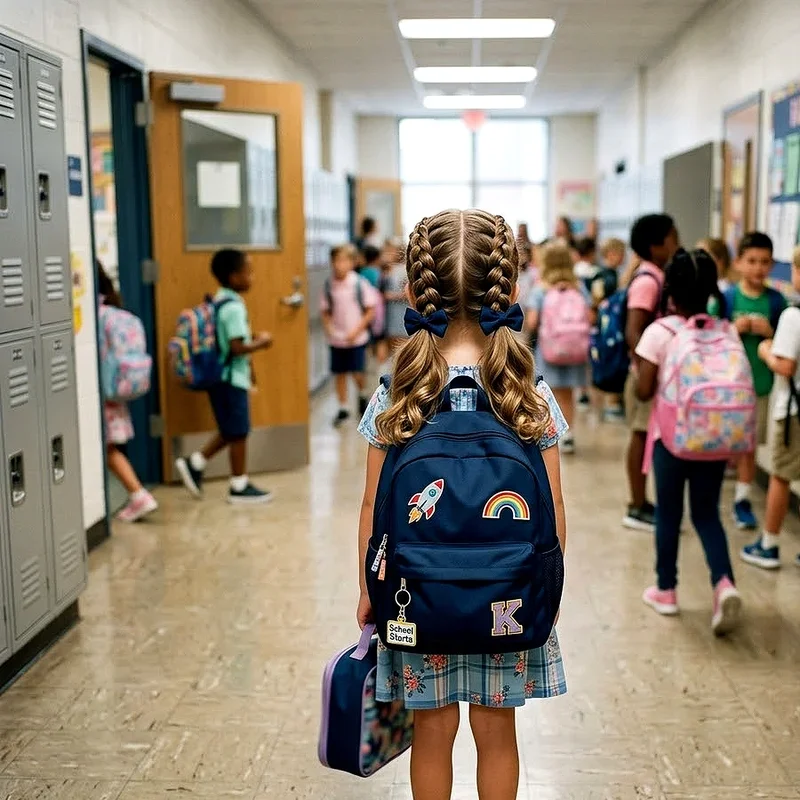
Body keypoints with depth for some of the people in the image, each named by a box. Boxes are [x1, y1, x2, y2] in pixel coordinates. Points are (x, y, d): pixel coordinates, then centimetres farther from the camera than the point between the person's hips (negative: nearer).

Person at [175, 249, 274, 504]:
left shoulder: (219, 302, 10)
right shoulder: (234, 307, -19)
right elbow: (237, 348, -24)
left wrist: (252, 339, 11)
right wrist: (261, 342, -10)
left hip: (220, 378, 9)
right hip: (233, 379, -9)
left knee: (230, 432, 18)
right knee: (238, 434, 2)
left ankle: (194, 464, 19)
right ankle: (240, 486, 12)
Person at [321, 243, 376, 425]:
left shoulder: (359, 284, -9)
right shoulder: (330, 286, 0)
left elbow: (371, 310, -6)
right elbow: (325, 311, 8)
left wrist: (357, 330, -13)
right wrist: (329, 327, -10)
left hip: (356, 339, -3)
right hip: (336, 340, 3)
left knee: (357, 373, -5)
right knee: (339, 373, 8)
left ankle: (362, 395, 27)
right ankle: (343, 408, 21)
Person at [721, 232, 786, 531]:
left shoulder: (776, 300, -2)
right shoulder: (726, 298, -6)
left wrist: (769, 332, -14)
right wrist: (734, 329, -18)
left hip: (761, 384, 2)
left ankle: (742, 500, 23)